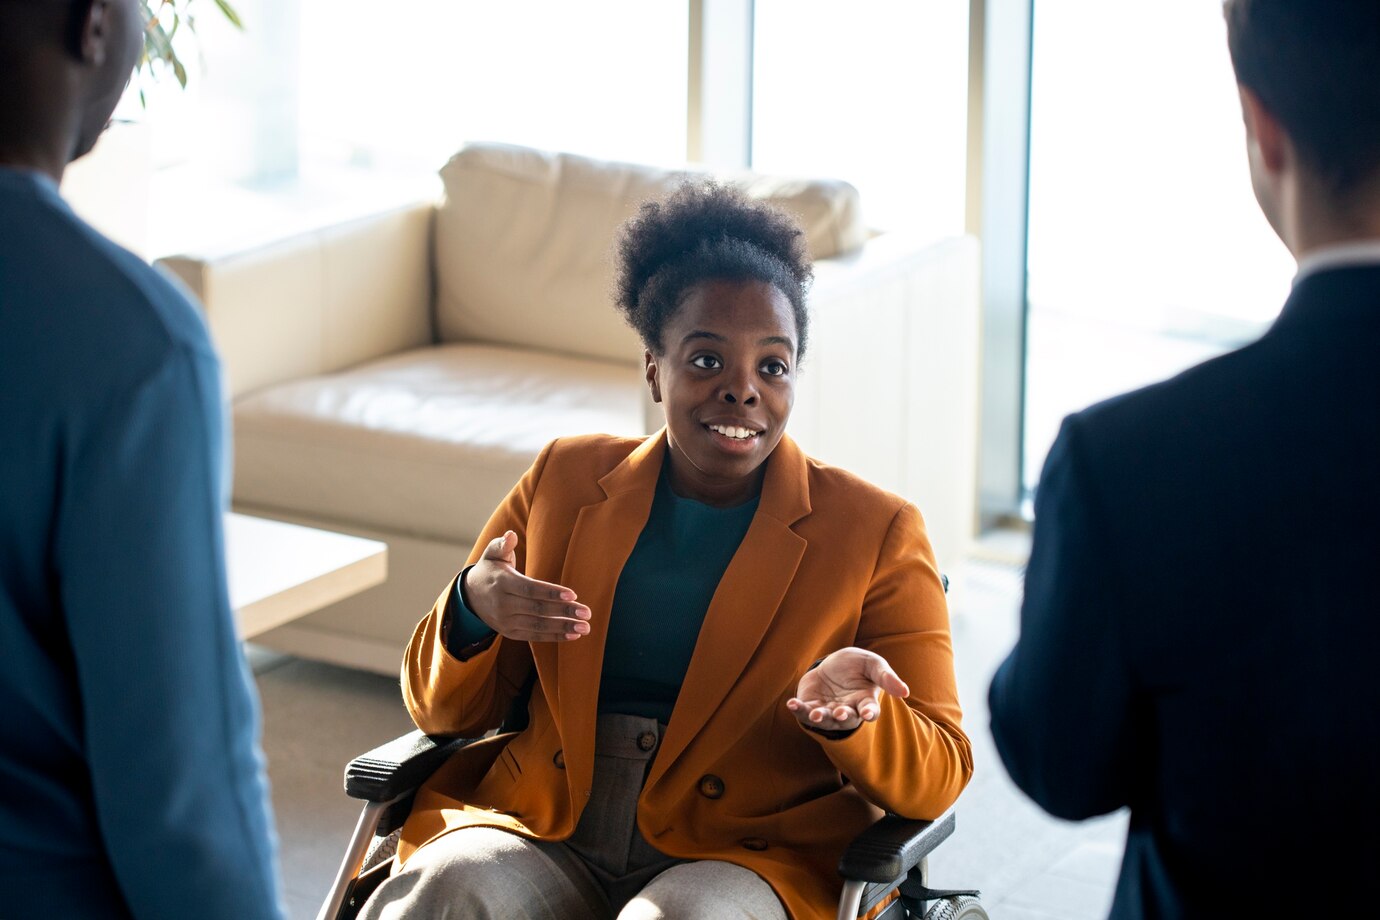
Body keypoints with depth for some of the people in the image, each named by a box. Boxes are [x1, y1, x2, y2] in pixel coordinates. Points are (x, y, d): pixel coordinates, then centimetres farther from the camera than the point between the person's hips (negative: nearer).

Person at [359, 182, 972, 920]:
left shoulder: (875, 533, 5)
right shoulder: (565, 480, 13)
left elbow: (940, 776, 2)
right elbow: (446, 711, 15)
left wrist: (847, 716, -21)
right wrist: (472, 613, -8)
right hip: (539, 838, 2)